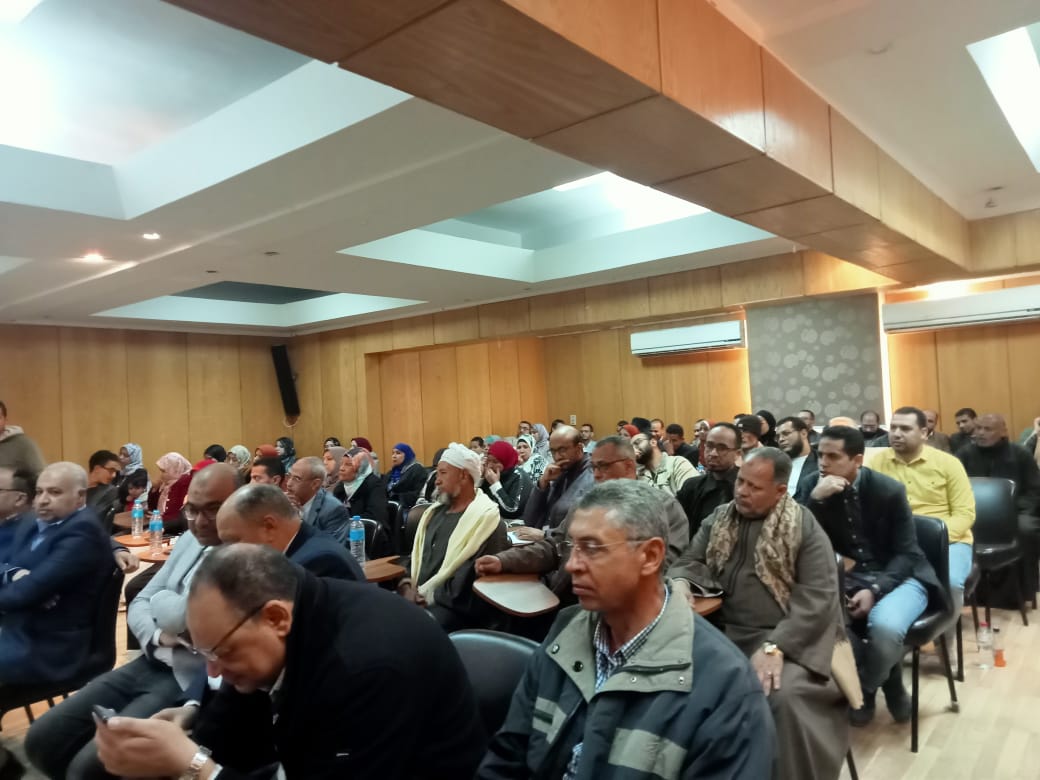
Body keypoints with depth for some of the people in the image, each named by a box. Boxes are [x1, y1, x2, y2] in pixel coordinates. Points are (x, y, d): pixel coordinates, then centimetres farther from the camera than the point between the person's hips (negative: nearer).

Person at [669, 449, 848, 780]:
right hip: (724, 631, 4)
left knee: (782, 695, -32)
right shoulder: (720, 519, 9)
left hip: (786, 638, -4)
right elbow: (692, 559, 12)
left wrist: (774, 646, -23)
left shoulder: (805, 530, -5)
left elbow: (817, 599, -12)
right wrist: (680, 581, -14)